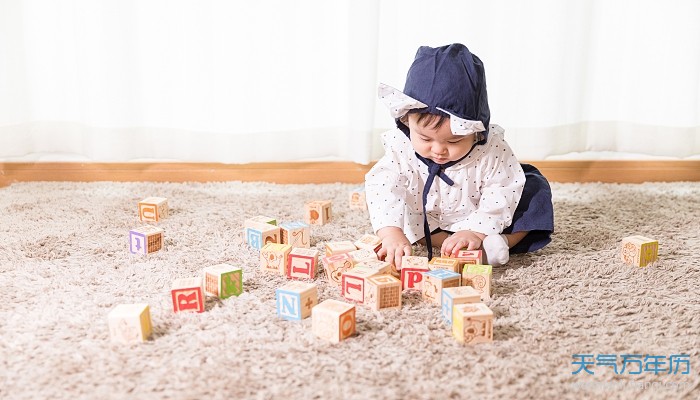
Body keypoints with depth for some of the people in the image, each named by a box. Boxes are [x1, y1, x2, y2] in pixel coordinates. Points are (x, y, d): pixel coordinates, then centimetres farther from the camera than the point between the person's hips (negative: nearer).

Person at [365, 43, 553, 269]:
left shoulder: (492, 151, -29)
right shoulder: (400, 148, -26)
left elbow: (498, 200, -25)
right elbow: (383, 189, -35)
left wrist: (476, 233, -36)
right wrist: (392, 234, -48)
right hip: (426, 224, 2)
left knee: (535, 187, -15)